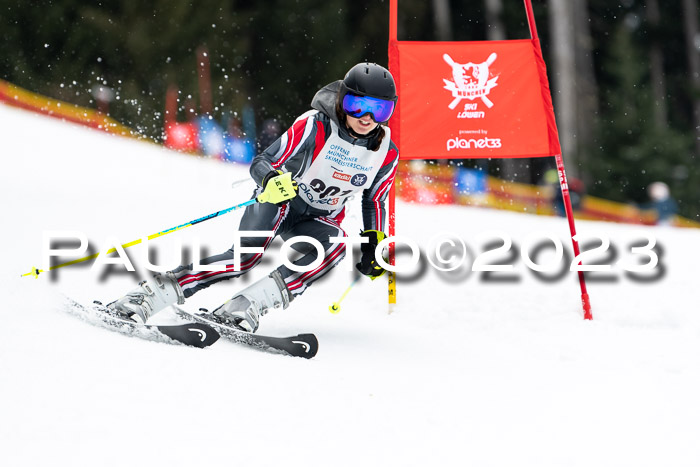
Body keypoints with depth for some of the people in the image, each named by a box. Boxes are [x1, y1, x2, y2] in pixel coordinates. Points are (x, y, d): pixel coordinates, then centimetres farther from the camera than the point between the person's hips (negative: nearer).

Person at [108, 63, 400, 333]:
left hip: (318, 220, 4)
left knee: (335, 246, -33)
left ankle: (246, 307, -40)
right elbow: (260, 163, -20)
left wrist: (374, 243, 0)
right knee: (248, 253, -33)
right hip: (277, 199, -4)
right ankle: (145, 297, -35)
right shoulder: (315, 126, -20)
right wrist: (272, 180, -43)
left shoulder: (387, 154, -8)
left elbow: (375, 201, 10)